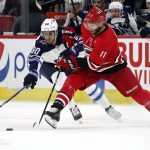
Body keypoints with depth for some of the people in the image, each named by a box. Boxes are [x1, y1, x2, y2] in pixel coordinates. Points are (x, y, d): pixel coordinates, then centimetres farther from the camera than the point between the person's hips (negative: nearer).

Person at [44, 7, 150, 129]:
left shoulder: (107, 38, -35)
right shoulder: (86, 27, -15)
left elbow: (94, 64, -34)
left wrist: (73, 62, -36)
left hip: (114, 67, -5)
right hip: (93, 67, 5)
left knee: (135, 91, -1)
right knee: (73, 80, -19)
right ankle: (55, 110, -28)